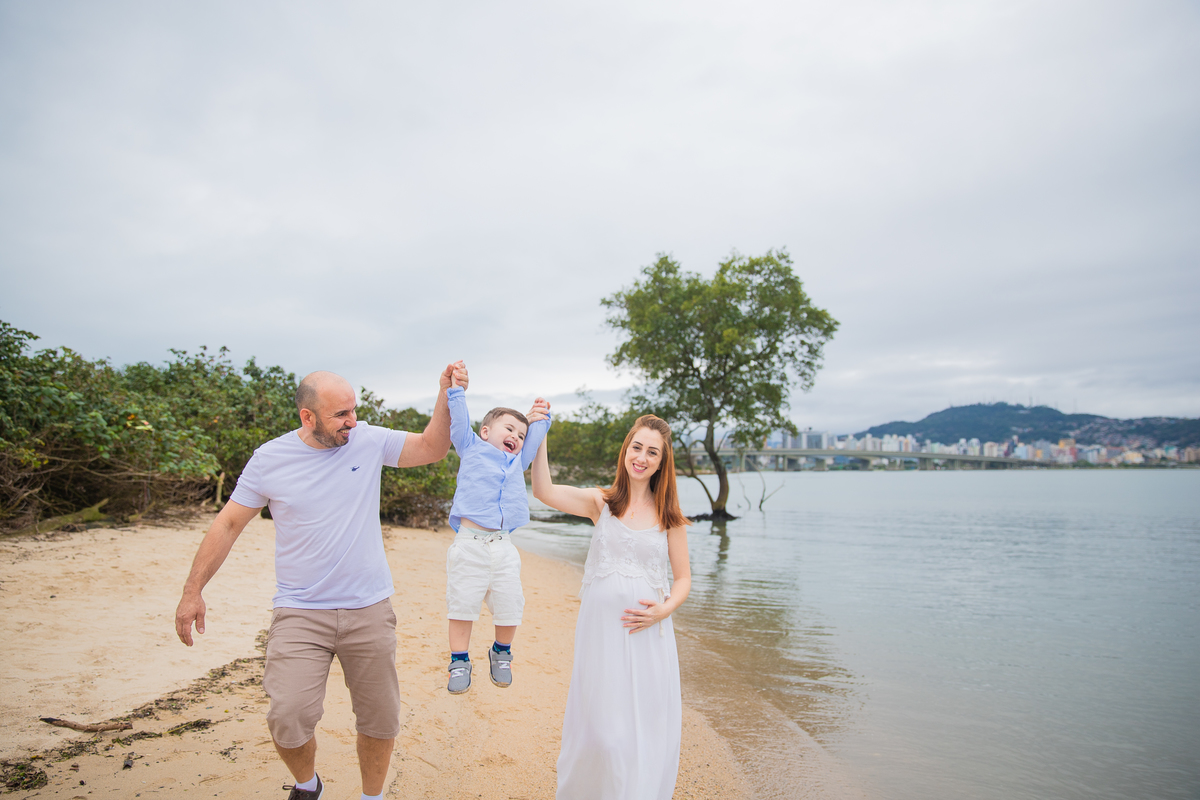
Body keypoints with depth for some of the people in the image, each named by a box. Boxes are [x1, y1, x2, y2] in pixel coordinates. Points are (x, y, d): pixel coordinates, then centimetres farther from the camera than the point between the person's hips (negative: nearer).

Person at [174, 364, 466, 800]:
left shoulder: (369, 440, -2)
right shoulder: (270, 458, -4)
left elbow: (432, 448, 1)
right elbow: (228, 523, 3)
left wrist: (446, 395, -12)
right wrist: (193, 590, 4)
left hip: (369, 610, 2)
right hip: (300, 613, -1)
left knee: (381, 720, 10)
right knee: (288, 719, -10)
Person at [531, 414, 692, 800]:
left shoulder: (669, 515, 3)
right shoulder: (601, 503, 2)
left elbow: (683, 578, 8)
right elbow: (544, 491, -12)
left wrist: (664, 609, -11)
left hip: (647, 631, 1)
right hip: (600, 627, 0)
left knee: (647, 727, 7)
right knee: (600, 726, 7)